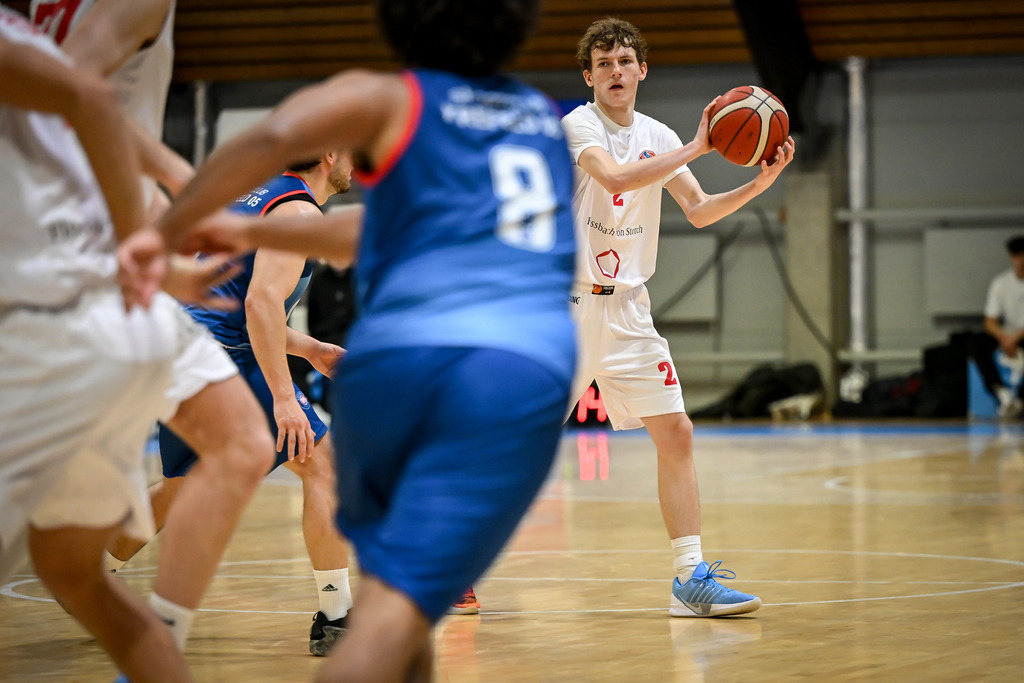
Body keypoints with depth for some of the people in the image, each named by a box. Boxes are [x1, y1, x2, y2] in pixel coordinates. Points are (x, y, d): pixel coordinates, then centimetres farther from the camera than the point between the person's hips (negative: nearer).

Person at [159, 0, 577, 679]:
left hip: (396, 351, -1)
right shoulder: (550, 122, 28)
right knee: (400, 601, -11)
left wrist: (164, 231, -5)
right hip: (525, 368, 1)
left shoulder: (386, 99, 14)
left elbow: (272, 139, -9)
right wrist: (255, 232, 36)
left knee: (389, 571, 23)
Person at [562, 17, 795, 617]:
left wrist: (760, 183, -7)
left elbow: (700, 210, 9)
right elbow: (615, 176, -26)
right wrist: (697, 148, -27)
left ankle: (692, 577, -1)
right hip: (566, 303, -5)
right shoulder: (578, 124, -8)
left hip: (627, 307, 5)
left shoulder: (658, 137, 10)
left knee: (676, 434, -3)